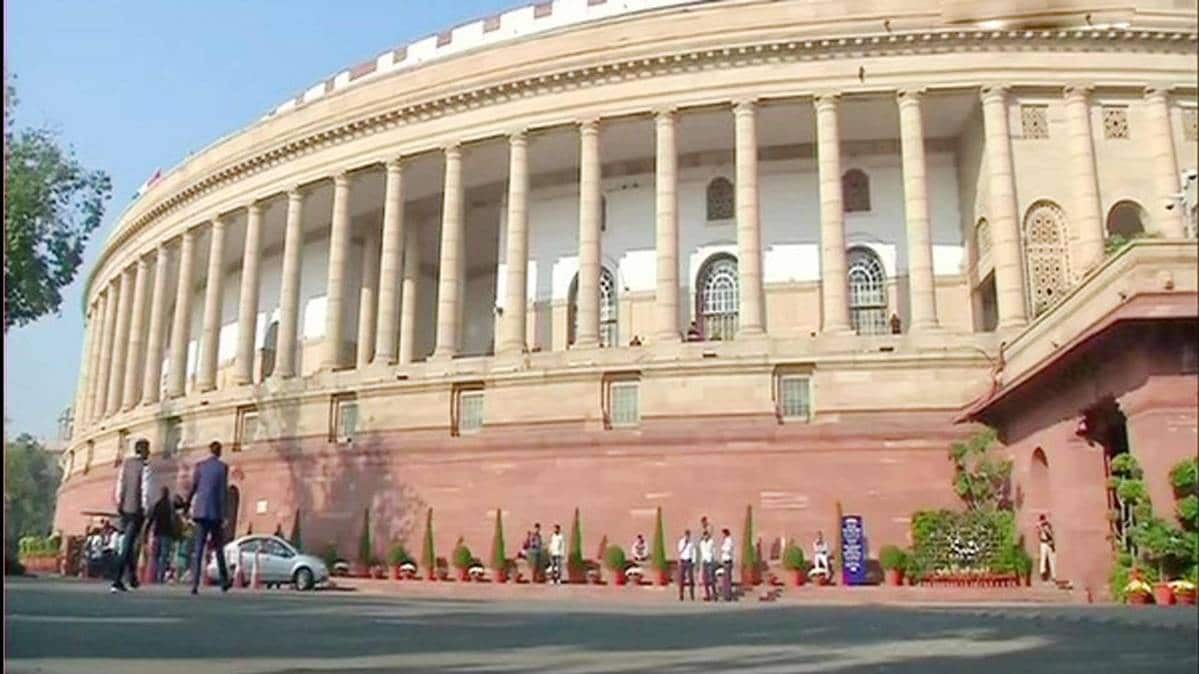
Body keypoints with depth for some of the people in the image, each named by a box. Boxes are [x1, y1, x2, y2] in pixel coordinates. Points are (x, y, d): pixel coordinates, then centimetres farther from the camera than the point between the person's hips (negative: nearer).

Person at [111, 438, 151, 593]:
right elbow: (144, 489, -14)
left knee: (127, 542, 18)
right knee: (127, 545, -4)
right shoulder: (144, 466, -9)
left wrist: (119, 503, 13)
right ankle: (117, 581, -8)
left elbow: (120, 483, 9)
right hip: (136, 509, -6)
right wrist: (144, 509, -10)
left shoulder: (126, 463, 9)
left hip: (124, 508, 6)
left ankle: (132, 576, 28)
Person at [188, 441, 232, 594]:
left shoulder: (200, 465, 7)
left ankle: (195, 584, -10)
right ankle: (224, 582, 20)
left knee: (198, 549, 1)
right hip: (215, 511, -2)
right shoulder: (223, 467, -1)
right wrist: (223, 515, -5)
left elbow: (192, 488, 4)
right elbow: (223, 491, -6)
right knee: (218, 547, 12)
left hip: (200, 510, 2)